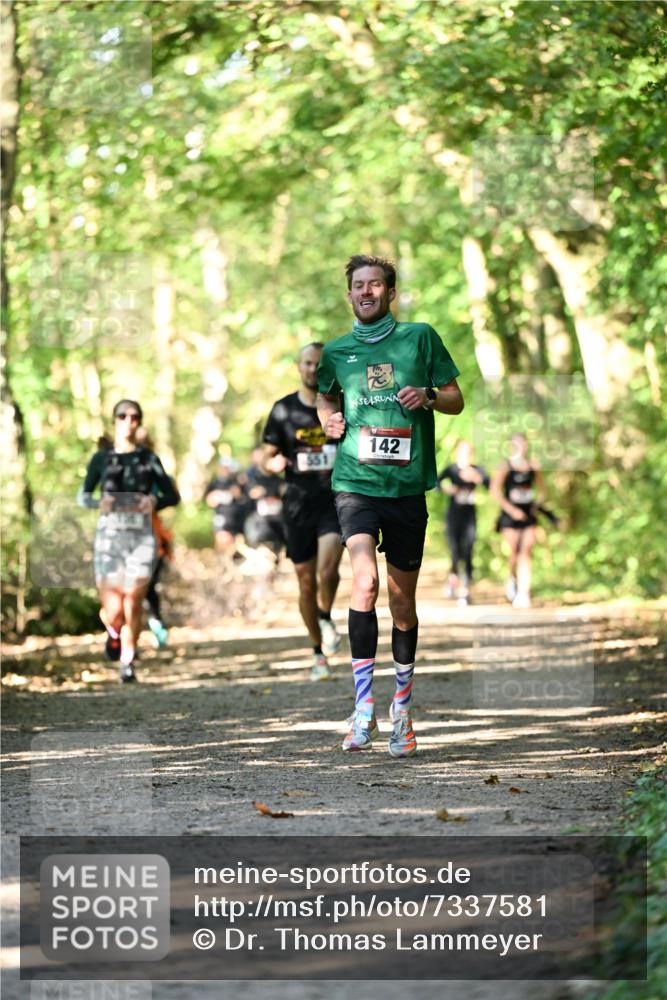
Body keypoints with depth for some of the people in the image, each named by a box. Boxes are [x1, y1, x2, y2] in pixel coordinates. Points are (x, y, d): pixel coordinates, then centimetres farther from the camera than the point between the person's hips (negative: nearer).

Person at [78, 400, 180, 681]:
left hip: (141, 535, 0)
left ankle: (128, 661, 11)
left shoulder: (148, 458, 8)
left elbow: (172, 495, 10)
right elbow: (83, 495, 9)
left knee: (132, 605, -8)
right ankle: (114, 633, 30)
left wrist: (155, 501, -11)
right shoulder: (102, 458, 7)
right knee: (113, 610, -7)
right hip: (109, 534, 0)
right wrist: (99, 502, -13)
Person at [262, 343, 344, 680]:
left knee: (327, 570, -24)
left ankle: (326, 618, 6)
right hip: (298, 502, 1)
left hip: (337, 499, -1)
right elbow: (267, 458, 7)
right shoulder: (283, 410, 4)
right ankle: (320, 655, 19)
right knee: (306, 582, 4)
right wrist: (274, 463, -15)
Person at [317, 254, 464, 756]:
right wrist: (330, 419, 7)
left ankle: (402, 710, 24)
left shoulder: (420, 337, 6)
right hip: (355, 482, 0)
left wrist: (428, 396, -11)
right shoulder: (337, 351, 11)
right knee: (365, 581, -22)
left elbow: (456, 399, 10)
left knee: (402, 599, 8)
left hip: (408, 485, 0)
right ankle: (364, 707, -20)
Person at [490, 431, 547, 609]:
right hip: (510, 515, -3)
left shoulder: (533, 466, 8)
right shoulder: (505, 466, -3)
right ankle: (512, 578, 26)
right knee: (514, 551, -6)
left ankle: (523, 593, -10)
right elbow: (495, 491, -8)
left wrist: (537, 504, 1)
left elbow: (542, 491, 19)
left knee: (526, 553, -8)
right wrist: (512, 510, -12)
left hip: (528, 515, 3)